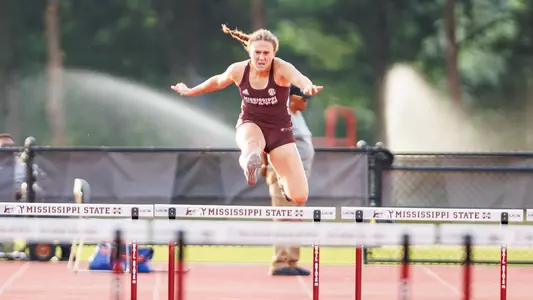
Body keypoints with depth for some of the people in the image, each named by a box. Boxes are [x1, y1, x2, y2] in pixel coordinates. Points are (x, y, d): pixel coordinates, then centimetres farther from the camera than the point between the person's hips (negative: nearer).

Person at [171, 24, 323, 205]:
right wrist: (189, 92, 30)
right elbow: (217, 82, 14)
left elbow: (299, 78, -44)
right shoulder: (238, 70, -9)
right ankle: (250, 162, -80)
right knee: (251, 142, -43)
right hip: (250, 124, 0)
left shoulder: (282, 68, -20)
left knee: (300, 197, -6)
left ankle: (283, 179, 32)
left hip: (279, 130, 0)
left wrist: (308, 87, -69)